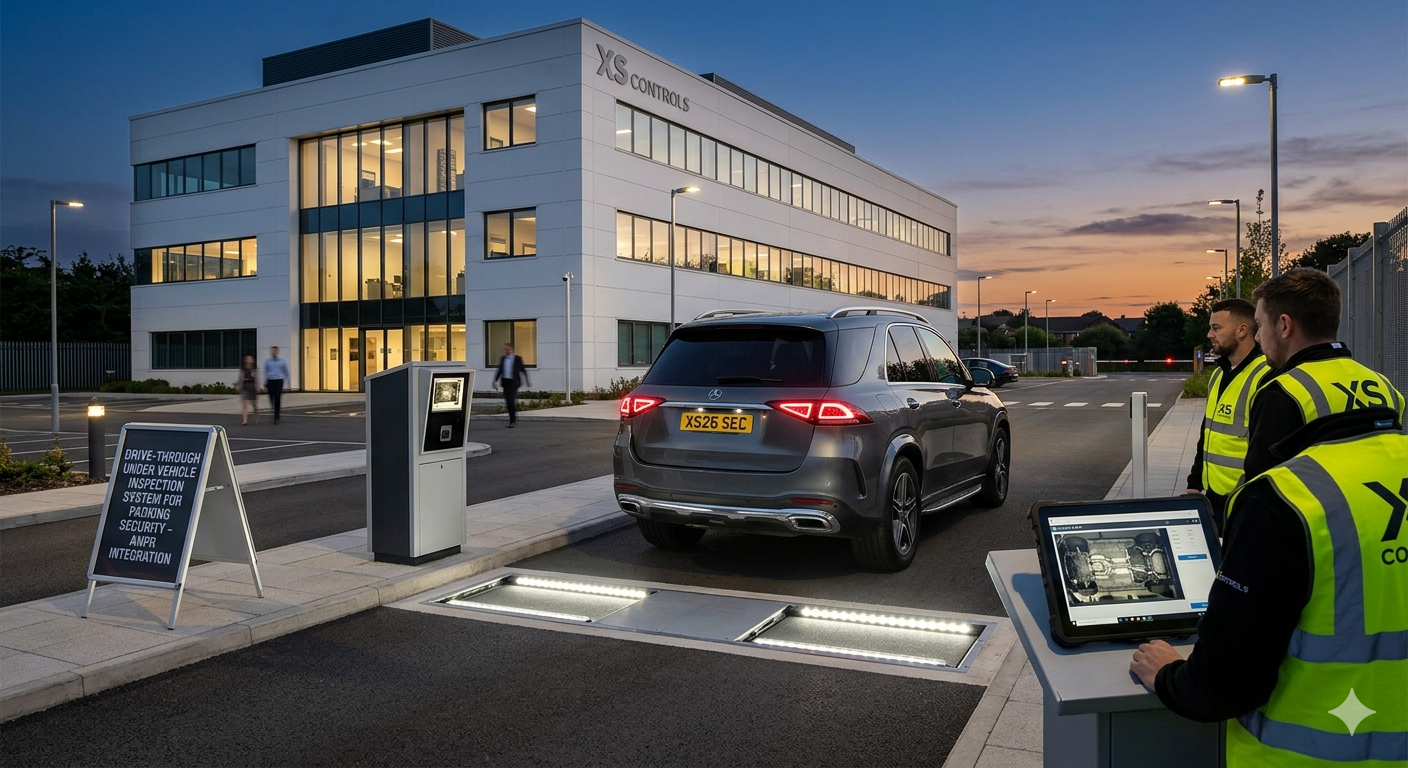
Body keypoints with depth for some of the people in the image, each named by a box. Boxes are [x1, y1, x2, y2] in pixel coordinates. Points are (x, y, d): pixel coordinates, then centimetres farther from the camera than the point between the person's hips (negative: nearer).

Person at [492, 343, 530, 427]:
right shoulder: (502, 359, 12)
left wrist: (527, 381, 6)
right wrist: (495, 381, 5)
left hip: (514, 382, -5)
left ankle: (513, 420, -9)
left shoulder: (518, 359, 0)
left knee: (512, 400, -14)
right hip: (505, 382, 5)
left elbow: (523, 370, 4)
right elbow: (499, 370, 14)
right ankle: (512, 420, 14)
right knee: (508, 401, 4)